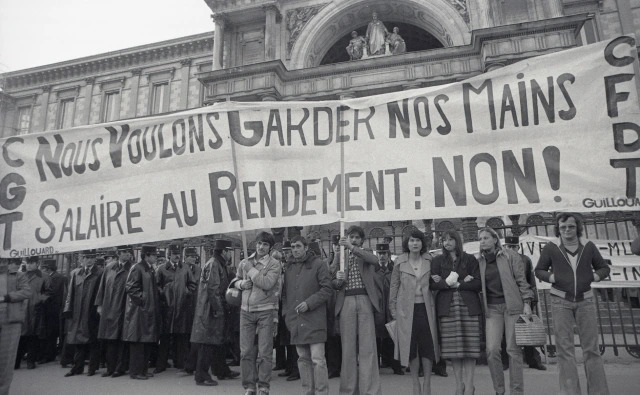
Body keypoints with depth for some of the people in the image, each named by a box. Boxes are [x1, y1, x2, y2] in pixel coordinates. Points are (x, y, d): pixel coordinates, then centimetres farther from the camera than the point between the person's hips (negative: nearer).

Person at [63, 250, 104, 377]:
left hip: (93, 313, -4)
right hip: (78, 313, 4)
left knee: (93, 341, 4)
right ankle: (78, 367, 23)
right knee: (78, 340, 11)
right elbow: (71, 292, 10)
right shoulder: (75, 273, 11)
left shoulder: (100, 273, -3)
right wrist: (68, 308, 1)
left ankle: (93, 367, 15)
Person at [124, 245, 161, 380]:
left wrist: (156, 301, 12)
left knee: (147, 342, 12)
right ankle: (135, 372, 7)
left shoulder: (150, 269, 15)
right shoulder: (137, 268, -11)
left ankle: (143, 370, 21)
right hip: (139, 310, -9)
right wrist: (142, 299, -16)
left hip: (149, 310, 9)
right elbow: (130, 288, -17)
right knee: (138, 342, -2)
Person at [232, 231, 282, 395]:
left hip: (266, 311, -4)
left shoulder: (274, 264, -6)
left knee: (264, 353, 2)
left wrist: (250, 269, -13)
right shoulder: (244, 262, 8)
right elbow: (236, 280, 21)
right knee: (246, 352, 8)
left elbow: (267, 283, -20)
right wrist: (241, 283, -2)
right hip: (246, 311, 4)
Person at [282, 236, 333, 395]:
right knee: (303, 359, 12)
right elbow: (285, 293, 20)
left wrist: (309, 303, -14)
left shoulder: (318, 264, -2)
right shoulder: (289, 268, 14)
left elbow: (327, 289, -7)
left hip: (314, 320, -5)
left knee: (317, 359, -5)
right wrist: (286, 313, 9)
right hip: (295, 321, 5)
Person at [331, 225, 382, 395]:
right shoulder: (339, 256, 14)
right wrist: (337, 280, -15)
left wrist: (352, 248, -20)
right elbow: (333, 284, 9)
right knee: (348, 347, 4)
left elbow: (375, 260, -13)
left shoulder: (366, 254, 13)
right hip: (346, 302, 1)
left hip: (365, 300, -1)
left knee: (368, 346, -3)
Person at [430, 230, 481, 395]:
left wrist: (456, 284, -8)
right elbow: (433, 284, -1)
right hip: (448, 307, 1)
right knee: (453, 347, 0)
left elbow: (478, 283, 1)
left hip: (469, 307, 0)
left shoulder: (470, 259, 10)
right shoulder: (438, 260, 11)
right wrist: (457, 282, -9)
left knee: (470, 346, -4)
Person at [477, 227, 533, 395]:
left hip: (513, 305, -2)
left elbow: (521, 280, 0)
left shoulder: (510, 256, 1)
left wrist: (526, 303, -6)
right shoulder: (479, 261, 9)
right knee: (492, 350, -6)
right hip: (492, 308, 2)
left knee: (514, 349, -1)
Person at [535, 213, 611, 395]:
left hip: (585, 300, 2)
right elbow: (539, 270, 5)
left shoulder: (588, 246, 1)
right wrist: (551, 277, -13)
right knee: (565, 349, -2)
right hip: (560, 301, -2)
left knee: (591, 348, 2)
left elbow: (604, 267, 12)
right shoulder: (551, 248, -4)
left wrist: (596, 276, -7)